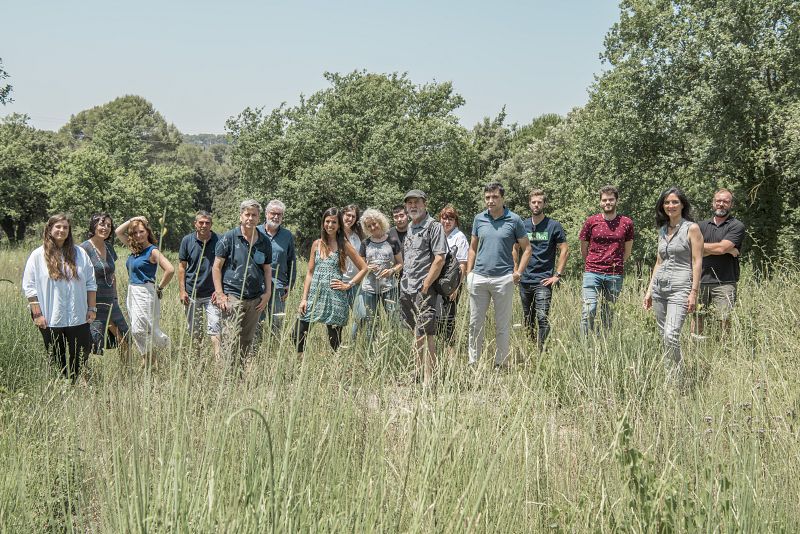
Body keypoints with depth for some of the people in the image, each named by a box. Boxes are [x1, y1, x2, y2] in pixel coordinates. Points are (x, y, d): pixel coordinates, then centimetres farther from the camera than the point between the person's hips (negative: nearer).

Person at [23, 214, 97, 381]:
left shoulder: (79, 253, 7)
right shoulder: (38, 255, 0)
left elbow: (90, 283, 10)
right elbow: (29, 287, -2)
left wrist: (92, 308, 5)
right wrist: (37, 314, -7)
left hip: (79, 318, 2)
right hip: (51, 320, -2)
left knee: (81, 358, 1)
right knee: (57, 361, 5)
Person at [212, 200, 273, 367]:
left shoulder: (265, 242, 10)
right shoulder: (229, 238, -2)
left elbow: (267, 269, 18)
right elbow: (217, 266, -1)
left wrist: (267, 293, 6)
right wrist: (219, 294, -8)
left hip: (256, 299, 4)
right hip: (232, 296, -4)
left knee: (248, 341, 9)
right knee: (231, 341, -11)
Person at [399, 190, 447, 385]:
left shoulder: (434, 227, -6)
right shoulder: (410, 228, 18)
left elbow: (439, 259, -13)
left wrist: (425, 286, -15)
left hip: (423, 290, -8)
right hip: (406, 288, 8)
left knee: (425, 333, -9)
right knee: (415, 333, 13)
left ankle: (428, 379, -8)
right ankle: (417, 373, 21)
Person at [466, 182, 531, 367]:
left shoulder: (514, 220, -1)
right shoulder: (479, 219, 8)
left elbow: (526, 248, 4)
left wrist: (518, 272, -5)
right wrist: (469, 273, 7)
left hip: (503, 278, -3)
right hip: (479, 277, 3)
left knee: (503, 325, 4)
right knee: (475, 324, 7)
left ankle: (500, 364, 12)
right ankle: (473, 363, 16)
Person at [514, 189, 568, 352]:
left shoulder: (554, 226, -2)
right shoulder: (523, 225, 9)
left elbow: (564, 251, -3)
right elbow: (515, 249, 19)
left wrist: (557, 275, -8)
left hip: (543, 281, -4)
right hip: (525, 280, 4)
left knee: (542, 318, -13)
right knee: (528, 320, 12)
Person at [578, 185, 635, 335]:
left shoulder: (626, 223, 5)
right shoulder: (591, 221, 3)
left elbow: (627, 251, 16)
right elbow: (584, 248, 14)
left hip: (615, 275, 1)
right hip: (592, 273, -1)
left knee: (608, 314, 5)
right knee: (589, 311, -10)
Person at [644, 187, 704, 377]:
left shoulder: (692, 228, -4)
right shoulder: (663, 230, 16)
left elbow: (697, 262, -8)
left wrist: (694, 292, -14)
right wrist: (649, 290, 16)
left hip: (680, 286, -7)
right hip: (660, 286, 7)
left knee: (671, 335, -18)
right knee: (664, 336, 8)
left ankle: (676, 377, -6)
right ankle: (670, 375, 18)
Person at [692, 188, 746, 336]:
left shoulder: (737, 226, 3)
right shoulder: (702, 225, 15)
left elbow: (721, 248, -11)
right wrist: (727, 250, -5)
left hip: (724, 283, -3)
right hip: (701, 281, 4)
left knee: (724, 321, -7)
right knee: (696, 318, 1)